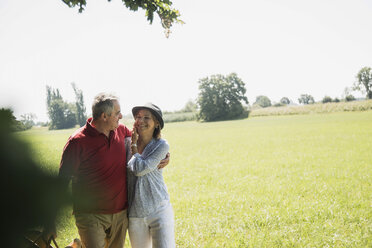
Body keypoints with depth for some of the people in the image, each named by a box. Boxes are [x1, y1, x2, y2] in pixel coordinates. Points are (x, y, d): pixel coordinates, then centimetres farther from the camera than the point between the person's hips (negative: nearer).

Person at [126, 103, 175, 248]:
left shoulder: (161, 145, -6)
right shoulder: (127, 142, 3)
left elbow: (139, 169, -17)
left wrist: (134, 145, -5)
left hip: (159, 211, -3)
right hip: (134, 214, 3)